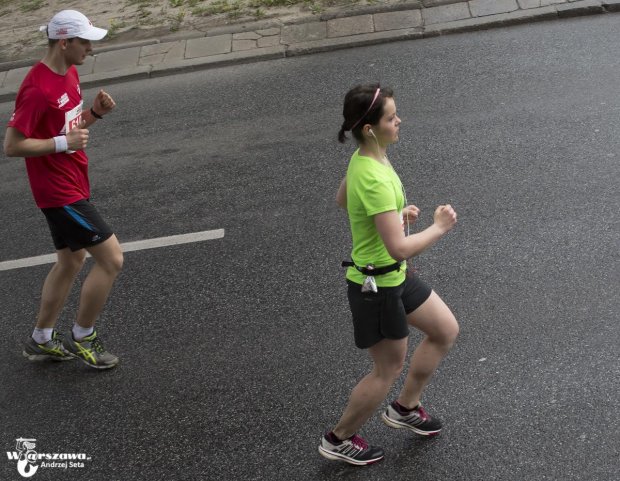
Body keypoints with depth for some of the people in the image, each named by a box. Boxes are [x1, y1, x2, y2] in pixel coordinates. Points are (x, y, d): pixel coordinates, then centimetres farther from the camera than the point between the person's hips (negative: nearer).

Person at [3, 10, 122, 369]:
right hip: (60, 192, -10)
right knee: (112, 258, -7)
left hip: (74, 186, 10)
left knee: (71, 261, 19)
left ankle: (42, 340, 33)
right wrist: (64, 143, -24)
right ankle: (82, 337, 11)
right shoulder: (38, 89, -22)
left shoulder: (70, 74, 7)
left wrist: (96, 112, -1)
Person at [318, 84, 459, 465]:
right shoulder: (375, 180, -32)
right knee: (390, 368, 10)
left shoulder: (363, 159, -2)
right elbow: (399, 248, -35)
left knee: (446, 330, 20)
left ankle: (405, 408, 36)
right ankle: (340, 439, 31)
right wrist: (440, 228, -19)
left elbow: (342, 200, 16)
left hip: (395, 277, 9)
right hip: (376, 285, -9)